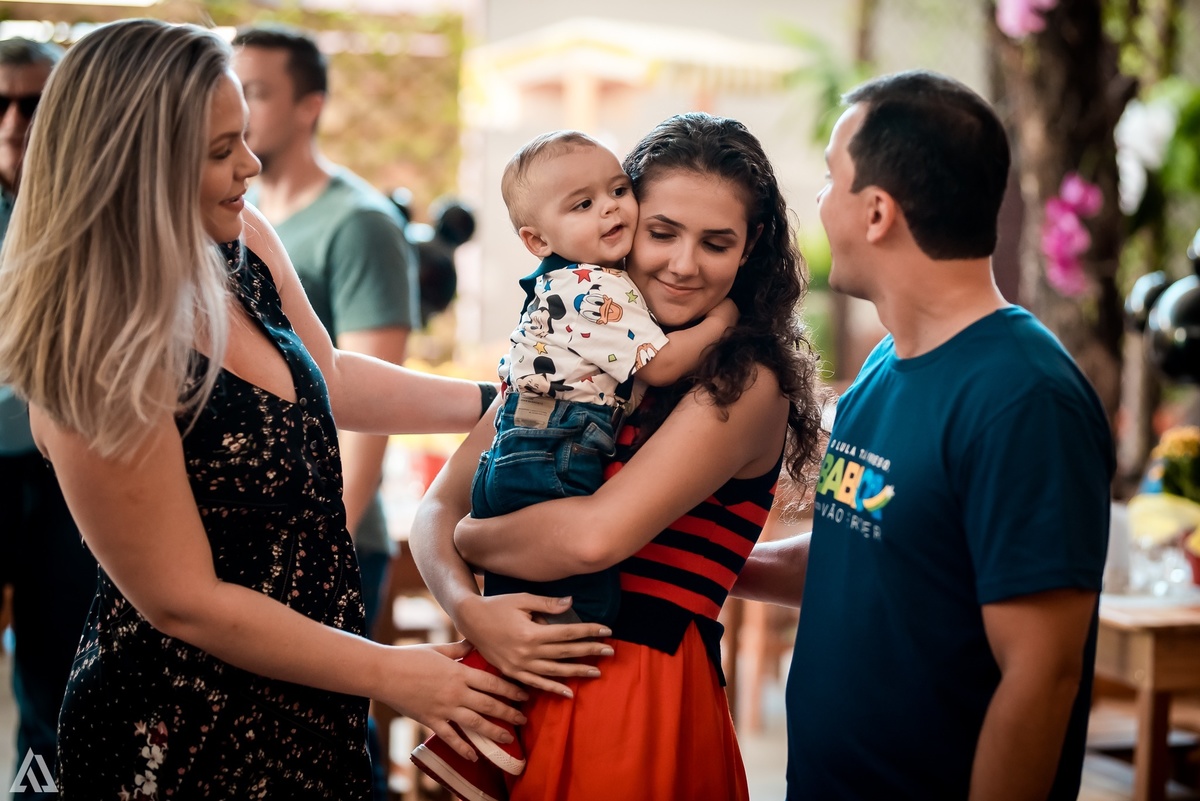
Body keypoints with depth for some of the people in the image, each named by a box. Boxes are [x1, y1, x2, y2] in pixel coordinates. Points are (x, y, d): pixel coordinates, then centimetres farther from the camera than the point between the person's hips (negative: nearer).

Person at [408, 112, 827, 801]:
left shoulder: (748, 383, -12)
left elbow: (597, 534, -23)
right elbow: (439, 505, 5)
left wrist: (469, 537, -5)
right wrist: (468, 607, -15)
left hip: (638, 698, -6)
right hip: (509, 676, 6)